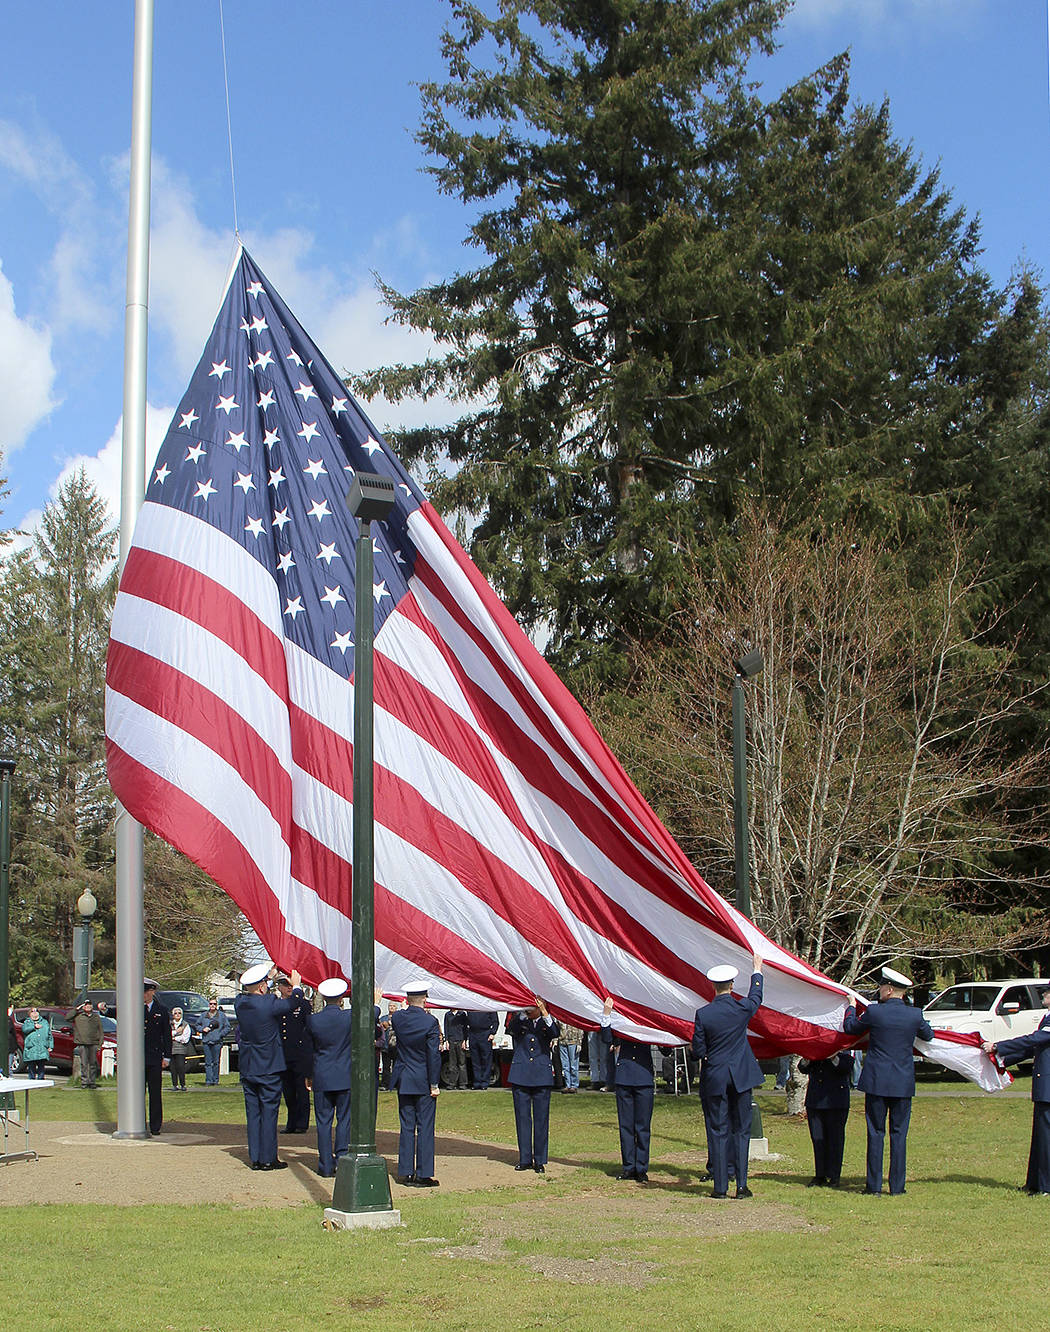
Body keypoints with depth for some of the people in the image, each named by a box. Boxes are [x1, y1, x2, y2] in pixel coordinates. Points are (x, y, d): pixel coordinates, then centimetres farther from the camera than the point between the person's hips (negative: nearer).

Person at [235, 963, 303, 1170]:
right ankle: (268, 1159, 4)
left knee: (253, 1113, 10)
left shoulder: (239, 1002, -2)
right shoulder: (269, 1003, -18)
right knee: (269, 1112, 1)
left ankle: (255, 1158, 13)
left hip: (247, 1068, 6)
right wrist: (296, 986, 19)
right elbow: (291, 1004, 0)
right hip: (269, 1068, -5)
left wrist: (270, 976, 31)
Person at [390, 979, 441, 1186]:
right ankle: (423, 1175, 2)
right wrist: (434, 1084, -8)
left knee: (406, 1127, 11)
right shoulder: (430, 1022, -15)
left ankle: (405, 1172, 14)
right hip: (423, 1082, -4)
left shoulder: (397, 1018, -3)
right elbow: (434, 1055, -14)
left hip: (403, 1081, 4)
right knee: (425, 1128, 1)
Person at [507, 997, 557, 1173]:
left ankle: (540, 1160, 8)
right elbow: (511, 1029, -15)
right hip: (520, 1076, 1)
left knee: (541, 1118, 0)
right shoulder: (520, 1021, 7)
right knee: (522, 1117, 3)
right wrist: (523, 1013, -26)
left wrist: (544, 1012, -26)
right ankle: (525, 1159, 11)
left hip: (542, 1077, -1)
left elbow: (555, 1033, -15)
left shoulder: (546, 1023, 6)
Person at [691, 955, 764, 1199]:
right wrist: (757, 971, 32)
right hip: (741, 1077, 1)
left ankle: (720, 1186, 4)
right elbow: (756, 996, 18)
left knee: (717, 1132, 4)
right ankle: (742, 1185, 5)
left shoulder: (703, 1014, -10)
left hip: (714, 1078, -1)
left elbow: (698, 1052, -7)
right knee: (741, 1130, 8)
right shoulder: (743, 1009, -6)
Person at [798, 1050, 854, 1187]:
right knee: (817, 1138, 6)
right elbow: (803, 1068, 5)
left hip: (836, 1101, -3)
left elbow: (846, 1068, -12)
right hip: (814, 1100, 3)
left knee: (835, 1137, 0)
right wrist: (807, 1059, -15)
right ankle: (819, 1175, 14)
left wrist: (834, 1058, -27)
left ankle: (834, 1176, 9)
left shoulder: (843, 1048, 1)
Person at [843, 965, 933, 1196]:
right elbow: (928, 1035, 18)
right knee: (899, 1133, 7)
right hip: (903, 1083, 2)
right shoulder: (915, 1014, -3)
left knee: (876, 1133, 4)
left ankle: (874, 1184, 5)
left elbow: (850, 1027, 9)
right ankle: (897, 1185, 7)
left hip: (876, 1081, -2)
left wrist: (852, 1007, 27)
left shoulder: (873, 1012, -9)